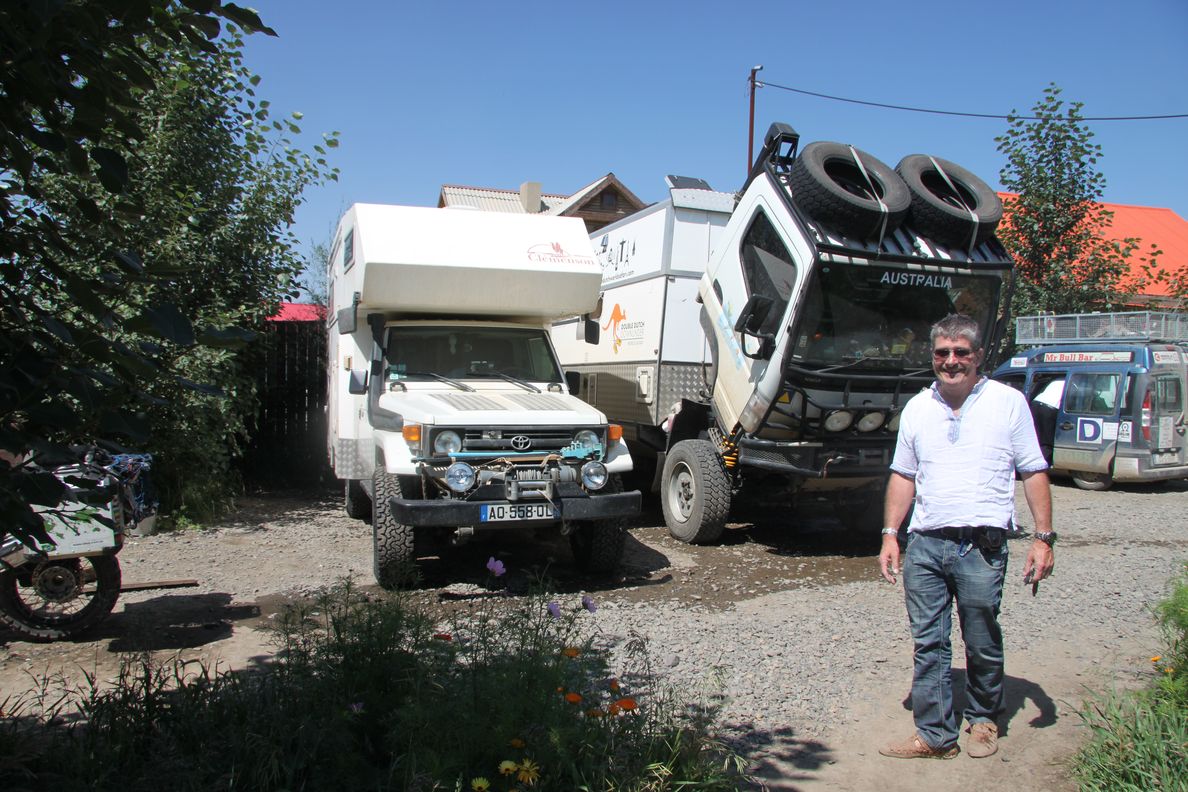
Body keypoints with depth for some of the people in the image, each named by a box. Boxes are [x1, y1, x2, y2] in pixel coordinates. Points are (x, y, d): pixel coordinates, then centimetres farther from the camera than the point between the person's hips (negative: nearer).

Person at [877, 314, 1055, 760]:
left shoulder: (1008, 402, 2)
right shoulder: (917, 408, 12)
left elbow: (1034, 473, 3)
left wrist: (1043, 538, -4)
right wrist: (890, 534, 9)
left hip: (982, 546, -3)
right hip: (924, 544, 3)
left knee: (982, 644, 9)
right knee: (928, 644, 6)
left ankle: (983, 719, 32)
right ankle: (936, 735, 17)